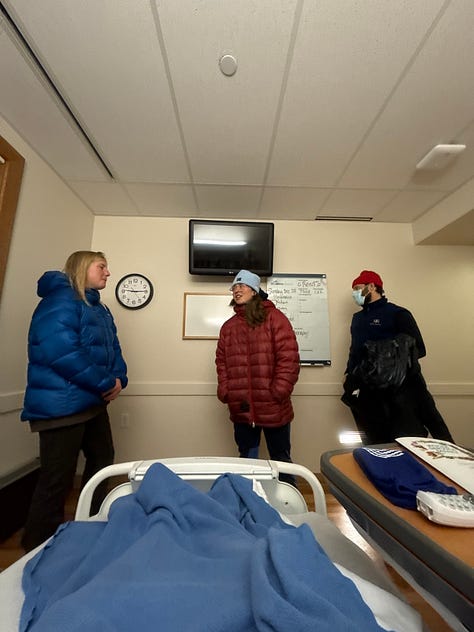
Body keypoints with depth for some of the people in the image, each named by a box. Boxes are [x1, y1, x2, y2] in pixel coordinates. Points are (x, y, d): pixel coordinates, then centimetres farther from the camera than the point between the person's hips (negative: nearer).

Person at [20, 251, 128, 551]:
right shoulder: (61, 299, -14)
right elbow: (59, 350, -27)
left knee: (102, 458, 21)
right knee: (57, 479, 2)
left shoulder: (99, 308, 15)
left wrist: (118, 379, -6)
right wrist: (106, 383, -20)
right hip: (62, 404, -10)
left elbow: (113, 349, 13)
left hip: (92, 402, 10)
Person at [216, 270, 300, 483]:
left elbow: (289, 358, -12)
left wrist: (278, 392, -17)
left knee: (281, 459, 17)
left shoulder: (274, 318, -6)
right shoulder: (228, 326, 9)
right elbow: (221, 362, 10)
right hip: (241, 409, 4)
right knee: (246, 459, 22)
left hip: (273, 408, -4)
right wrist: (225, 392, -1)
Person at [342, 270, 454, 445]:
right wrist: (349, 373, 7)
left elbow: (418, 349, -7)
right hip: (367, 389, 5)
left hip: (401, 386, -5)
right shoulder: (357, 318, 13)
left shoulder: (397, 313, -5)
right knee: (376, 442, 13)